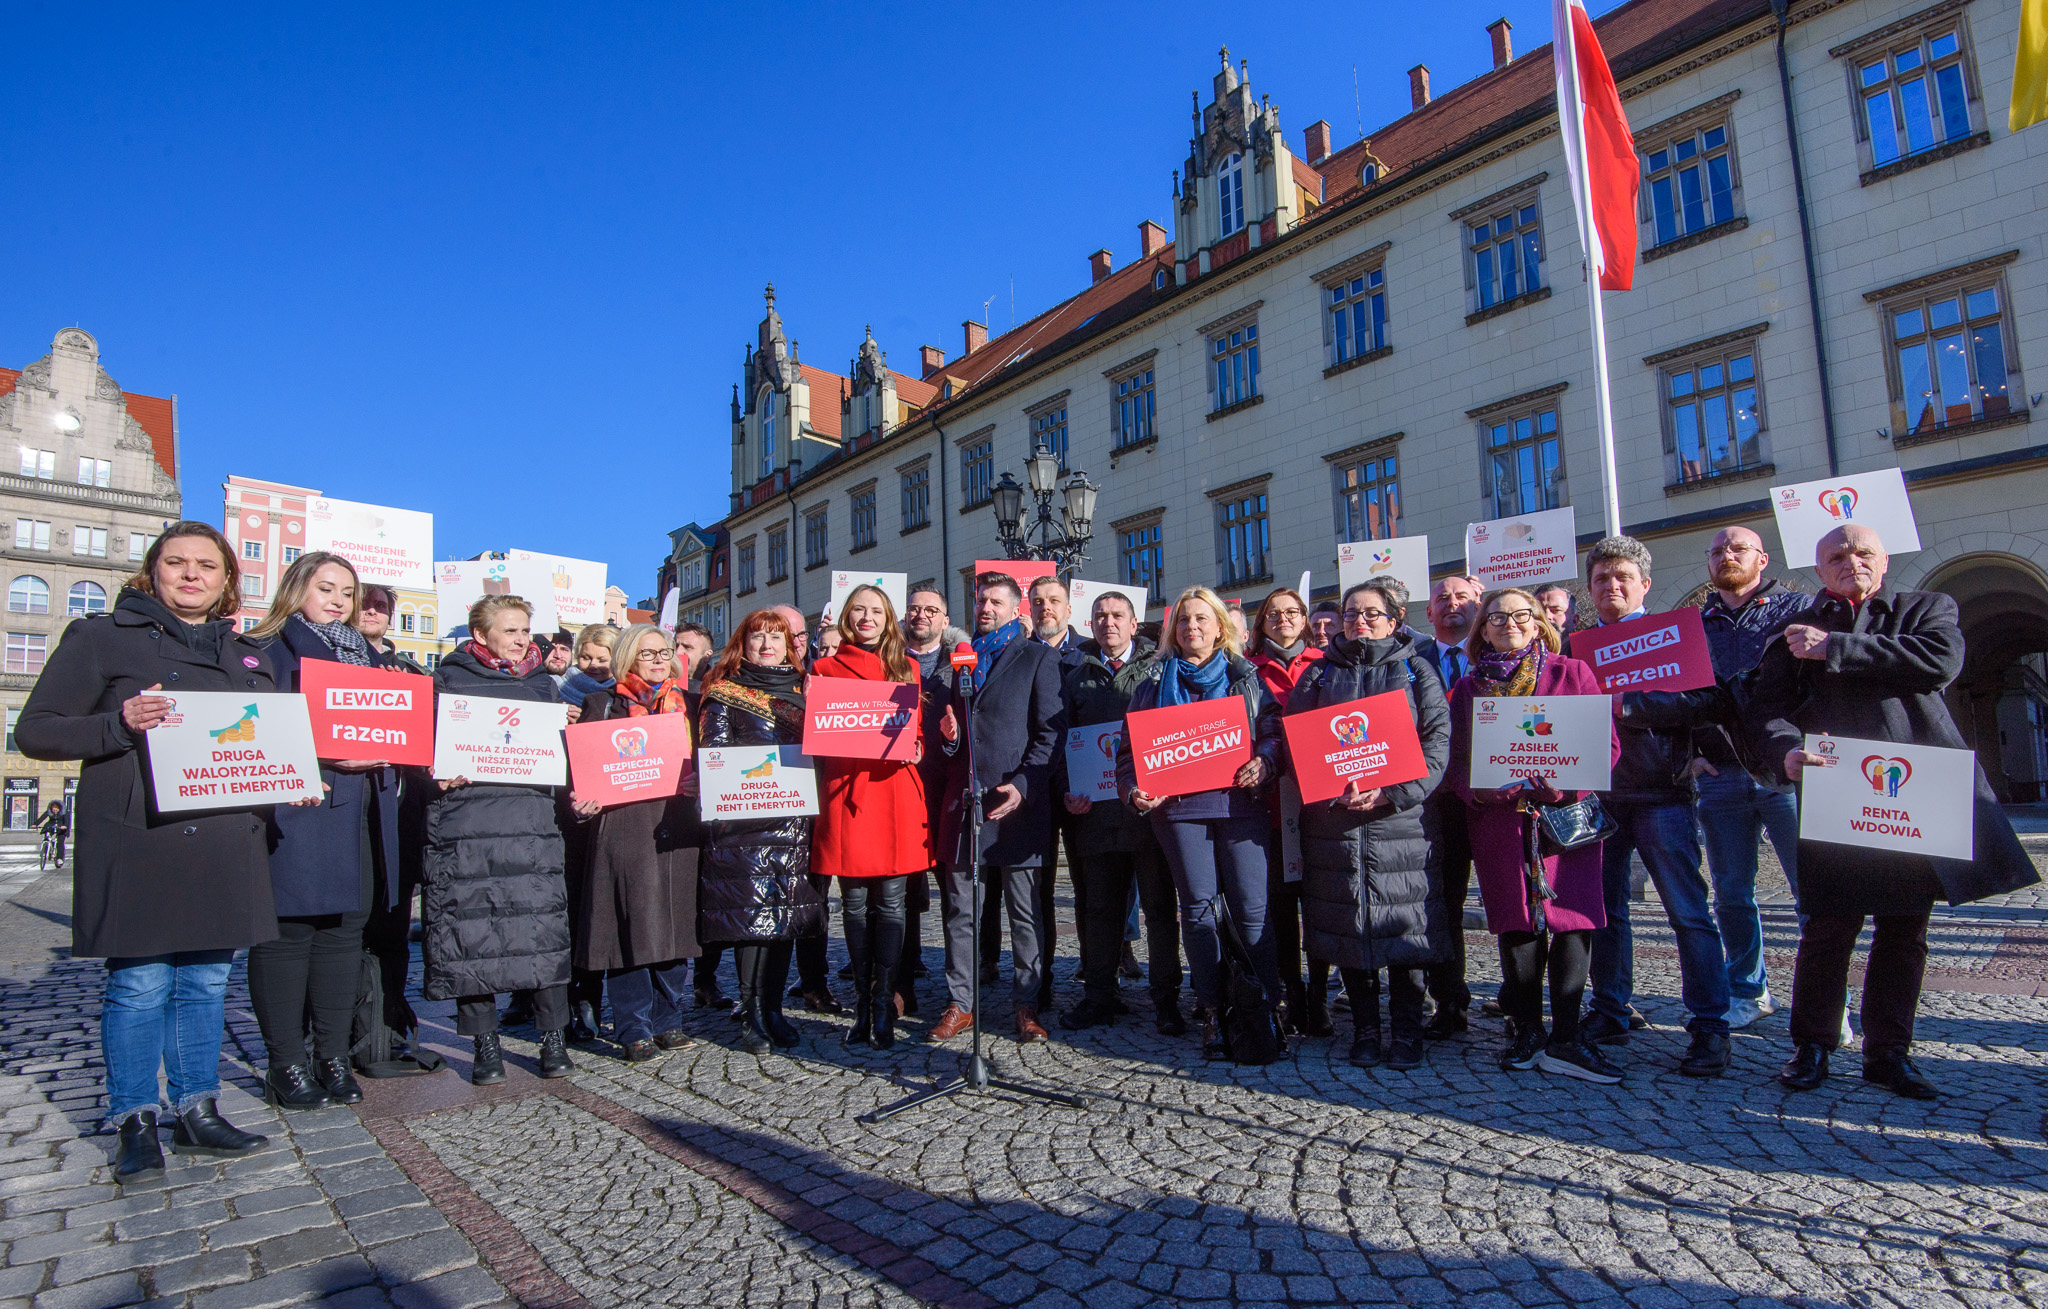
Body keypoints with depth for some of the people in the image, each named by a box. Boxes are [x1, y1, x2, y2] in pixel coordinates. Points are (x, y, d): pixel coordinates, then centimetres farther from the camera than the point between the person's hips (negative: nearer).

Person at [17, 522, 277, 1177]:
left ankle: (196, 1112, 22)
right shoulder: (102, 638, 3)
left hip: (223, 845, 4)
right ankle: (137, 1123, 15)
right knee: (139, 983, 0)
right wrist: (121, 725, -18)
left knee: (207, 981, 10)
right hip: (136, 842, -4)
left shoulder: (248, 655, 16)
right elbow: (35, 730, 0)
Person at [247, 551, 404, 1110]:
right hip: (294, 811, -5)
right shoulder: (271, 652, 1)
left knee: (344, 931, 8)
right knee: (289, 929, -2)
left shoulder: (365, 655, 20)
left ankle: (333, 1058, 17)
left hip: (358, 814, 6)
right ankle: (287, 1065, 9)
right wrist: (326, 758, -20)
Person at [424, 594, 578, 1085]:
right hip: (465, 819, -2)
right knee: (471, 931, -2)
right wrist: (439, 773, -11)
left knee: (544, 925, -3)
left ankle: (553, 1038, 8)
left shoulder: (541, 682, 18)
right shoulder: (448, 679, 10)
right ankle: (486, 1044, 11)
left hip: (531, 818, 2)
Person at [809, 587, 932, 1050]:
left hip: (897, 791, 1)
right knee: (855, 900, 2)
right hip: (847, 791, -1)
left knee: (890, 900, -1)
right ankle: (863, 1001, 15)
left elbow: (921, 730, 16)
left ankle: (881, 1002, 8)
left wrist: (914, 748, -5)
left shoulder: (907, 667, 16)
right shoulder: (826, 668, 12)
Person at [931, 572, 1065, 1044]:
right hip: (964, 797, 4)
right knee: (961, 909, 7)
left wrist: (1023, 784, -13)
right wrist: (947, 731, 2)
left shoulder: (1038, 658, 5)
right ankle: (960, 1002, 17)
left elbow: (1051, 731, -3)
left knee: (1026, 911, 3)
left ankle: (1027, 1004, 13)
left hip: (1017, 799, -4)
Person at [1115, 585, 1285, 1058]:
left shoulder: (1246, 678, 13)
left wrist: (1263, 761, -12)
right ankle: (1212, 1011, 11)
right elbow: (1130, 744, 11)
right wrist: (1133, 788, -5)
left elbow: (1274, 730, 8)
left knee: (1251, 907, -4)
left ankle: (1265, 1009, 6)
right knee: (1198, 906, 2)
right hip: (1178, 806, 1)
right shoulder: (1154, 681, 14)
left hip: (1238, 801, 0)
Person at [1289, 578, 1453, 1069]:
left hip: (1401, 816, -1)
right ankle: (1364, 1029, 18)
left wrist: (1391, 792, -15)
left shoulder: (1416, 670, 9)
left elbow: (1439, 740, -1)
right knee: (1349, 926, 5)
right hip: (1333, 821, 2)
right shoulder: (1319, 673, 14)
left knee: (1404, 922, -1)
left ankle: (1407, 1031, 14)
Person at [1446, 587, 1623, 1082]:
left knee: (1572, 919, -5)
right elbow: (1456, 760, 10)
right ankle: (1524, 1030, 17)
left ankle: (1566, 1039, 5)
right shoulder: (1468, 687, 11)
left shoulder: (1572, 673, 6)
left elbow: (1607, 744, 1)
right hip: (1499, 819, 1)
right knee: (1515, 924, 5)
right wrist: (1476, 789, -11)